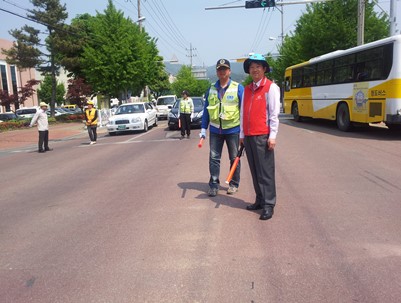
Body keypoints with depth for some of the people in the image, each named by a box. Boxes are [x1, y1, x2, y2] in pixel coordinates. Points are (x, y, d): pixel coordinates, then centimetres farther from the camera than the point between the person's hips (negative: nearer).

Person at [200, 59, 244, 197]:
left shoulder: (238, 88, -3)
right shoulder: (211, 89, 7)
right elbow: (206, 110, 9)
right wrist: (203, 129, 4)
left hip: (233, 129, -2)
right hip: (215, 130, 3)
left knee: (234, 158, 9)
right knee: (214, 158, 2)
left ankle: (234, 184, 23)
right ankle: (214, 185, 12)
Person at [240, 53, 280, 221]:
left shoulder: (271, 87, -2)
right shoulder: (246, 89, 17)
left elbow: (274, 113, -7)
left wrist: (272, 136, -12)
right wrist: (242, 134, 16)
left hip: (263, 136, -6)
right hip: (248, 136, 6)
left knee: (266, 171, -4)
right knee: (254, 171, 10)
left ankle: (268, 205, 2)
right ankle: (260, 200, 20)